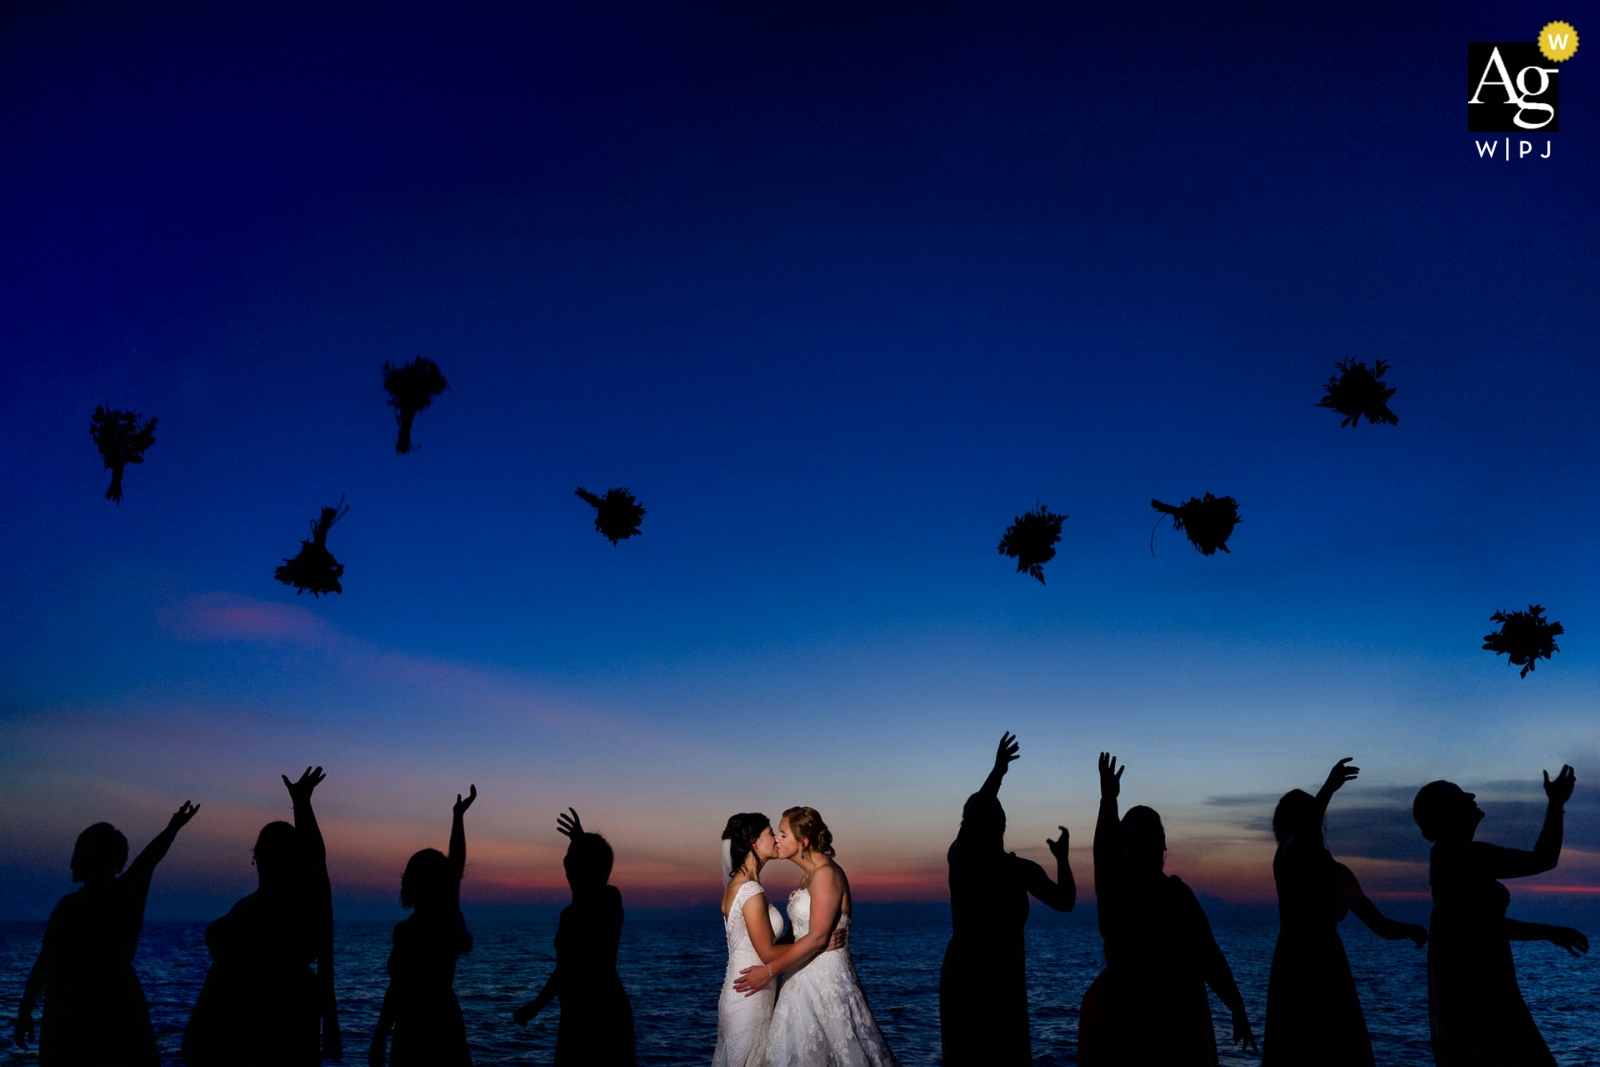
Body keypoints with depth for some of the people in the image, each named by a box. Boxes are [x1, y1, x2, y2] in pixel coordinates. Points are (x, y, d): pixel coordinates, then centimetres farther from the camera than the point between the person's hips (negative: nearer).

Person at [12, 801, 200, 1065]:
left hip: (70, 1013, -4)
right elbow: (148, 859, 16)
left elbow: (44, 965, -11)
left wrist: (24, 1013, -3)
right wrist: (172, 829, 31)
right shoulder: (128, 895, 0)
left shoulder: (70, 907, -11)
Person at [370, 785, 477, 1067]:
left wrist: (378, 1041, -8)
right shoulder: (451, 922, 1)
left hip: (415, 1031, -5)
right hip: (447, 1024, 5)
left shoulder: (407, 931, -13)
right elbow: (457, 863, 9)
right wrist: (457, 817, 15)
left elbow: (397, 991, -14)